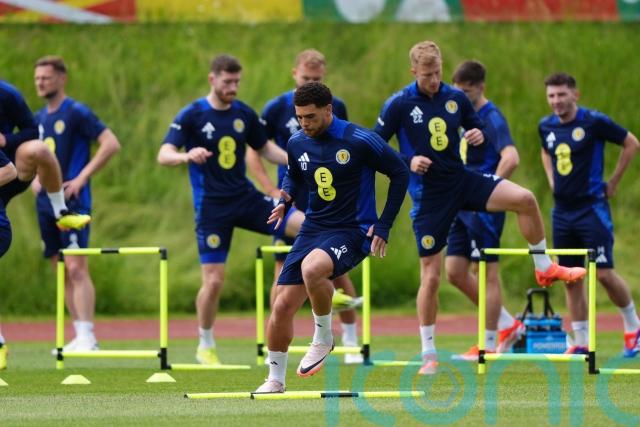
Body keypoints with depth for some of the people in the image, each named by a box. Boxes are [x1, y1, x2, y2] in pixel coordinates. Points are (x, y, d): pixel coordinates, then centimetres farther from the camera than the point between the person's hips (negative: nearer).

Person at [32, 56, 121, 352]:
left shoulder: (76, 113, -7)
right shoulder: (38, 119, 15)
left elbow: (111, 144, -14)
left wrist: (81, 178, -16)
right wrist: (34, 178, 10)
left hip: (72, 200, -8)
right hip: (45, 203, 8)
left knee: (76, 268, -14)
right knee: (61, 271, 7)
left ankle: (87, 336, -17)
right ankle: (80, 337, 10)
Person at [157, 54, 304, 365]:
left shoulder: (244, 114, 5)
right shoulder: (192, 115, -8)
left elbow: (264, 148, 18)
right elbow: (163, 155, -15)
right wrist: (188, 155, -37)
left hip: (246, 198, 4)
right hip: (212, 207, -4)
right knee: (213, 280, -6)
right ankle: (205, 346, 16)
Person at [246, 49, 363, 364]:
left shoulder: (335, 108, 3)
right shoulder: (277, 108, -4)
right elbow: (252, 152, 0)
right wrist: (271, 190, -10)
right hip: (291, 204, -1)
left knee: (338, 269, -1)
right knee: (284, 271, -2)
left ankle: (351, 343, 7)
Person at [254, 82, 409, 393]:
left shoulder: (359, 141, -14)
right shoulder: (297, 144, 3)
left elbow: (400, 173, -4)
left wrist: (383, 226, -7)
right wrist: (286, 198, 0)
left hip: (353, 232, -6)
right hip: (313, 228, 6)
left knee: (311, 268, -36)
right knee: (282, 306, -5)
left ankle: (323, 338, -12)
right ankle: (275, 379, 13)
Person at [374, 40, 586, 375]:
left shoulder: (456, 98, 2)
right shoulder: (399, 105, -9)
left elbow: (477, 127, 17)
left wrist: (479, 135, -7)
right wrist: (408, 162, -21)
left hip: (463, 180, 3)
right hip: (429, 195, -3)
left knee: (524, 199, -19)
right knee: (431, 275, -2)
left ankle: (545, 268, 2)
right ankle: (428, 354, 9)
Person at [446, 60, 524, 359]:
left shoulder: (491, 119, -13)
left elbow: (510, 158, -28)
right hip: (462, 208, 9)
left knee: (487, 273, -3)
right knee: (455, 272, 7)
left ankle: (490, 343, 4)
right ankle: (508, 324, 19)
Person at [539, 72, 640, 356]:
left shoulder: (594, 122, -11)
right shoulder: (546, 126, 6)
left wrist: (613, 182, -2)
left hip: (592, 207, -6)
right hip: (562, 211, 6)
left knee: (604, 273, -9)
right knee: (571, 279, 5)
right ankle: (581, 342, 10)